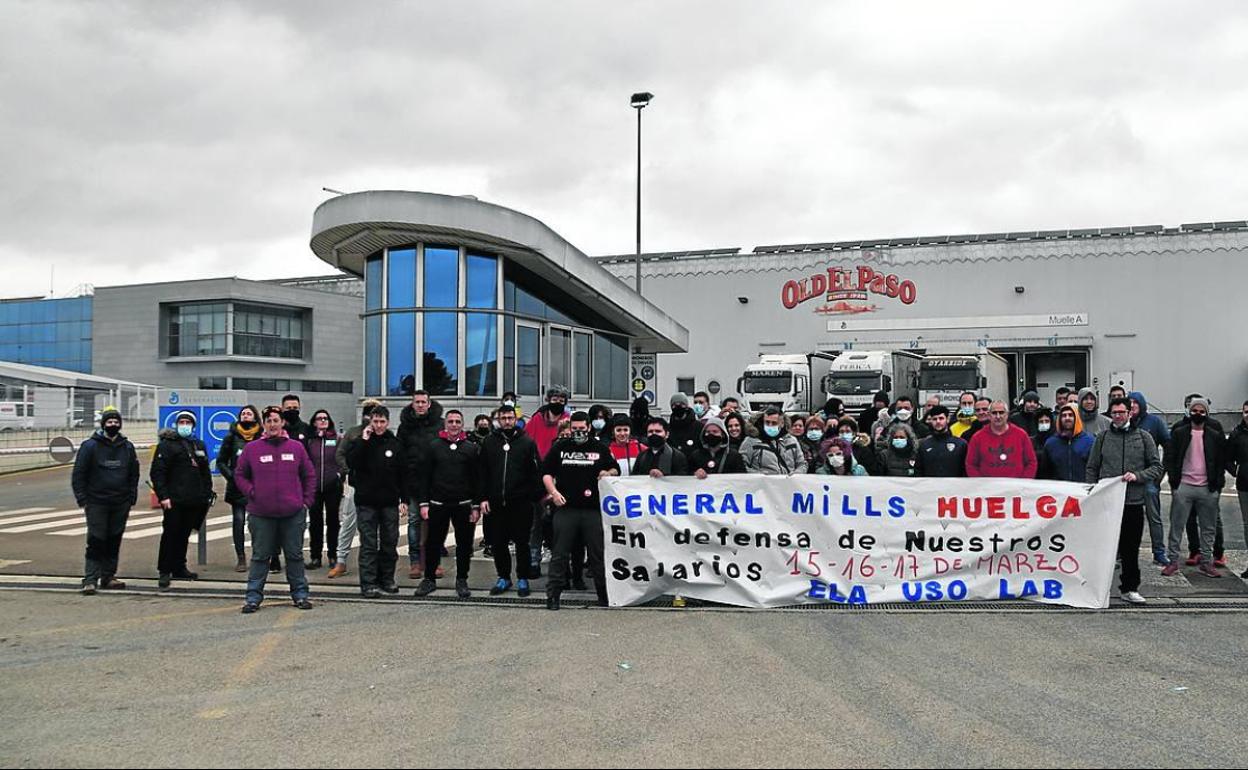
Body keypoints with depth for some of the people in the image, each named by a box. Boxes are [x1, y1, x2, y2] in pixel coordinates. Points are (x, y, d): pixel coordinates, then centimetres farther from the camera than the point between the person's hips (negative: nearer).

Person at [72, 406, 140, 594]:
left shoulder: (127, 447, 9)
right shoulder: (90, 446, -2)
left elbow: (133, 475, 15)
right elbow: (78, 475, -2)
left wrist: (131, 500, 9)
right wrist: (82, 501, -7)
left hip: (120, 504, 4)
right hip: (96, 503, -4)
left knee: (114, 541, 8)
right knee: (96, 541, -6)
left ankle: (108, 577, 17)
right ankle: (90, 580, -4)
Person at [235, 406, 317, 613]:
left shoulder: (296, 447, 5)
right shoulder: (251, 448, 2)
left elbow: (310, 475, 10)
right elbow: (239, 475, 10)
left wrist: (307, 501, 3)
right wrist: (251, 493, -5)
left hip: (293, 513, 1)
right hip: (261, 513, -1)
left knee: (295, 555, 8)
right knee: (260, 557, 6)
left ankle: (300, 594, 17)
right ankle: (253, 597, 14)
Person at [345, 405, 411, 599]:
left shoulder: (396, 444, 5)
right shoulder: (360, 442, 2)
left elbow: (406, 473, 7)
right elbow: (351, 462, -15)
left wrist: (404, 500, 2)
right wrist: (364, 441, -17)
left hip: (390, 502, 2)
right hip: (366, 502, -2)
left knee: (390, 543, 8)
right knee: (368, 544, 0)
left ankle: (387, 579, 20)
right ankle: (368, 583, 4)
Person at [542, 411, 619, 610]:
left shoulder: (600, 448, 9)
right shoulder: (559, 448, 9)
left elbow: (616, 470, 17)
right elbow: (546, 473, 11)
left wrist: (609, 473, -7)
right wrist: (553, 492, -5)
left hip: (594, 509, 0)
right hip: (566, 508, 0)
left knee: (598, 553, 5)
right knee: (560, 554, 0)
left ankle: (603, 593, 15)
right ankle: (553, 594, 6)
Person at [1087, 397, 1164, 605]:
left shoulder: (1143, 437, 7)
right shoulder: (1102, 437, 8)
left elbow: (1157, 467, 5)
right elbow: (1091, 469, 9)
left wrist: (1137, 475, -12)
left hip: (1134, 501, 0)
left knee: (1131, 549, 6)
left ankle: (1130, 588, 16)